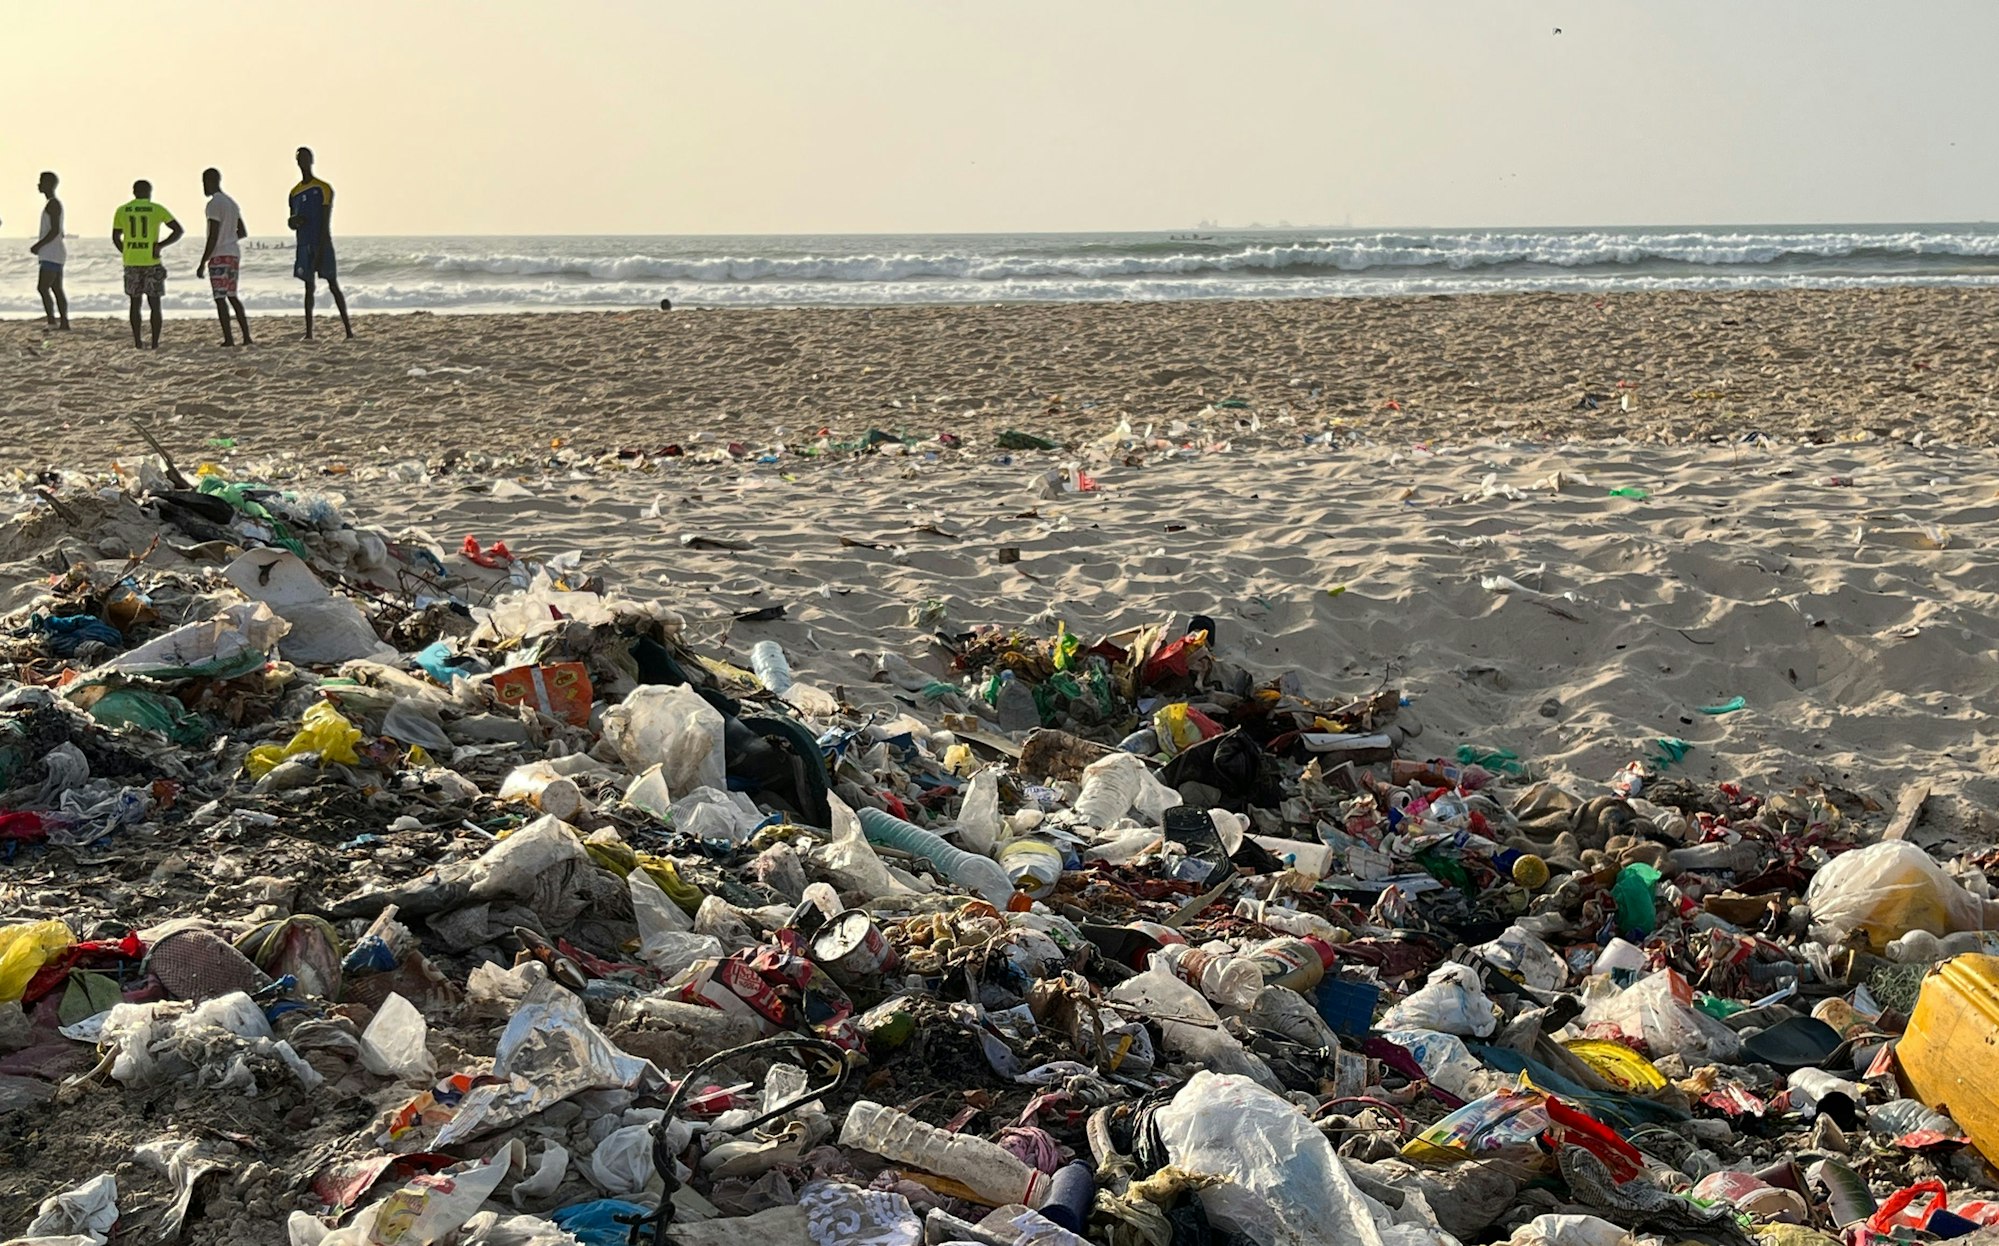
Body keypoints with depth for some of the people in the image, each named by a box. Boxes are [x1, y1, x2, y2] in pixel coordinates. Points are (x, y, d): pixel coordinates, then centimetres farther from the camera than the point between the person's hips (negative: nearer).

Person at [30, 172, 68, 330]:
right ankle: (64, 322, 8)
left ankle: (52, 321, -17)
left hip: (52, 254, -10)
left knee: (42, 287, -14)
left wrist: (38, 246, -17)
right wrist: (41, 247, 24)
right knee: (57, 289, 8)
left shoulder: (53, 204, -12)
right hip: (54, 254, 10)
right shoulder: (55, 204, 18)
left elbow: (55, 230, -20)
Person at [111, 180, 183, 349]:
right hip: (152, 263, -2)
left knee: (135, 302, 11)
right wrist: (161, 245, -2)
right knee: (154, 303, 5)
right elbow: (179, 230, -6)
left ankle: (138, 341, 7)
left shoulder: (122, 211, 5)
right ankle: (155, 342, 2)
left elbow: (115, 237, 13)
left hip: (131, 263, 2)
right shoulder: (157, 209, -2)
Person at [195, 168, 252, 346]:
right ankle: (246, 336, 10)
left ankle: (228, 338, -11)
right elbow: (243, 232, 21)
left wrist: (202, 263, -13)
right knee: (232, 295, 14)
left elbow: (213, 237, -16)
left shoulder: (214, 204, -11)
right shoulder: (232, 203, 16)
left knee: (220, 297, -7)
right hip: (234, 253, 9)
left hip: (219, 256, -8)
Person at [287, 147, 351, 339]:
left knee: (333, 285, -7)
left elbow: (326, 224, -9)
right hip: (304, 245, 5)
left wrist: (320, 252, -16)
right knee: (309, 286, 5)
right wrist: (294, 221, -6)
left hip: (322, 244, -5)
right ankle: (309, 332, 3)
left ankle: (348, 328, -6)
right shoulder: (295, 192, 14)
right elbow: (292, 223, 20)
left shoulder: (324, 189, -4)